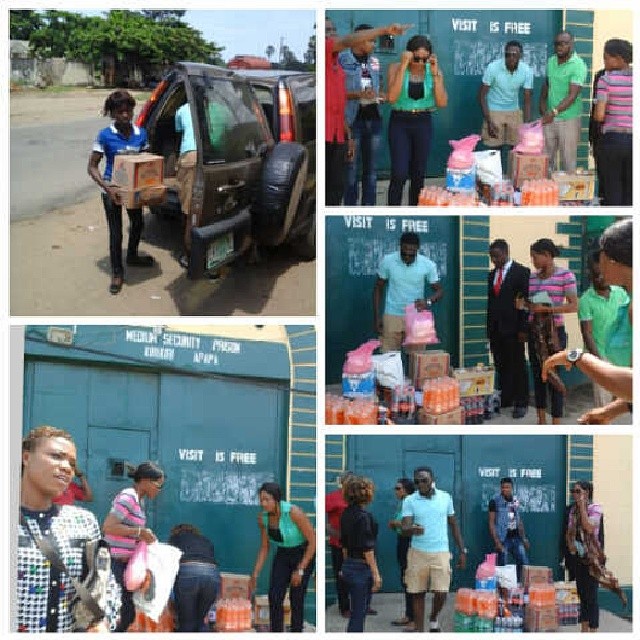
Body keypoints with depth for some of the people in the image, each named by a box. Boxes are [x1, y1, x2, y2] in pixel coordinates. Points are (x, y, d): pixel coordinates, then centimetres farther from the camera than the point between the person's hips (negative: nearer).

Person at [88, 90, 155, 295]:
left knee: (138, 223, 22)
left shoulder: (141, 134, -6)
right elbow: (92, 167, -14)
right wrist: (107, 187, -27)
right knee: (116, 231, 2)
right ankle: (117, 271, 18)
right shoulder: (105, 136, -18)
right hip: (112, 189, -5)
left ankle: (132, 256, 48)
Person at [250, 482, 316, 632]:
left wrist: (300, 570, -21)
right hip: (282, 555, 5)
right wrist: (255, 574, -6)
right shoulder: (263, 518, -13)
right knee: (274, 597, -6)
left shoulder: (294, 512, -31)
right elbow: (264, 548, 0)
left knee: (296, 598, -5)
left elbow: (313, 541, -23)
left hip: (304, 554, -5)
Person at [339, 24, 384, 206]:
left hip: (374, 118, 6)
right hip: (353, 119, -6)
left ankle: (369, 206, 15)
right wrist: (359, 95, -20)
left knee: (371, 167, 8)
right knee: (352, 167, -2)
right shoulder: (342, 60, -7)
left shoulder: (374, 61, 13)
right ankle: (350, 208, 5)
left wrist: (379, 96, 2)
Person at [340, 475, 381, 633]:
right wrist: (376, 574, -16)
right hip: (361, 568, -8)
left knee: (357, 612, 18)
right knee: (358, 614, -1)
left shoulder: (346, 513, 7)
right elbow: (367, 548, -20)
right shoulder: (363, 516, -19)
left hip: (348, 566, 8)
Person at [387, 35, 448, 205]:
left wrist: (435, 73, -17)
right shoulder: (396, 68, -6)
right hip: (399, 123, -2)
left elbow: (442, 103, -9)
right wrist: (403, 67, -23)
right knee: (399, 174, -12)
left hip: (423, 124, 2)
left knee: (418, 175, 8)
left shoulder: (434, 70, -1)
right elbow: (392, 97, -21)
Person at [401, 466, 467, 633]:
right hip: (417, 553, -1)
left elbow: (454, 525, 12)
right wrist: (412, 529, -38)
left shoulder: (446, 498, 3)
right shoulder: (409, 501, -4)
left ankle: (433, 619, 24)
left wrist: (462, 551, 9)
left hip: (441, 553, 1)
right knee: (418, 594, 4)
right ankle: (420, 632, 14)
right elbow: (404, 528, -13)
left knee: (441, 593, -5)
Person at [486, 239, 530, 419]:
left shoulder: (521, 272, -5)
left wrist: (523, 329, -13)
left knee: (518, 366, 0)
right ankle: (505, 400, 12)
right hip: (495, 329, 6)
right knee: (501, 367, 6)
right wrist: (489, 328, 13)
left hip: (513, 329, -6)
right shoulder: (492, 274, 15)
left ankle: (521, 403, 6)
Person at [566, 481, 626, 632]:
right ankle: (584, 630, 18)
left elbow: (589, 528, -25)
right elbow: (569, 531, 16)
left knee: (591, 596, -6)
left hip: (592, 557, -7)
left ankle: (593, 631, -2)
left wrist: (582, 506, -21)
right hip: (578, 557, 7)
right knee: (582, 595, 11)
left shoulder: (595, 508, -10)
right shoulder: (573, 509, 10)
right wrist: (570, 543, -3)